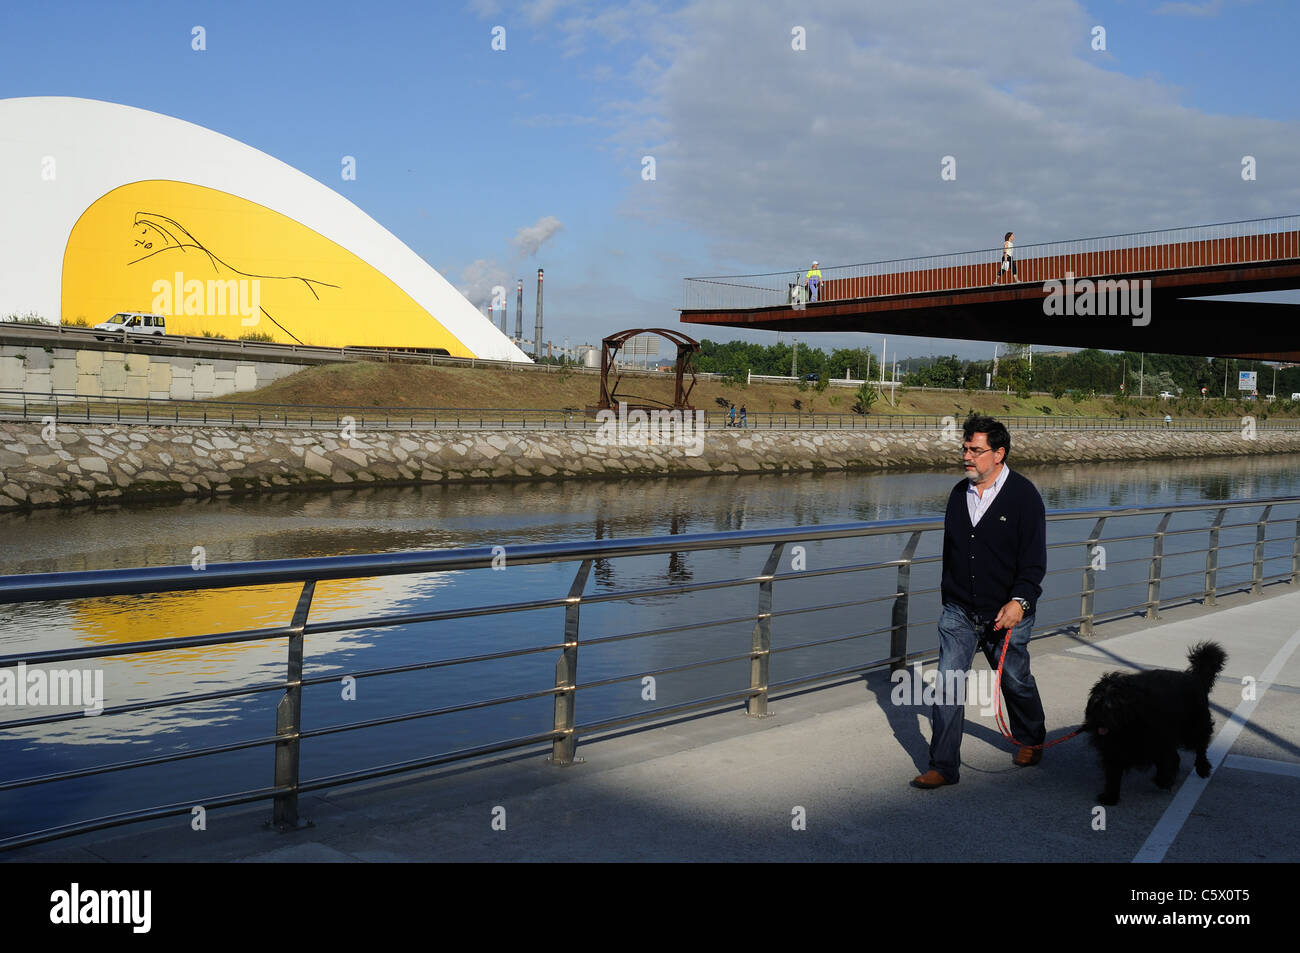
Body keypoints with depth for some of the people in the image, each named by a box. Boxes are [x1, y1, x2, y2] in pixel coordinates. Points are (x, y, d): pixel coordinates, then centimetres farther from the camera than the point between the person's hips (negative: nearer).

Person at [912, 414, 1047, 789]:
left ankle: (1031, 740, 42)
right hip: (958, 611, 4)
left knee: (1016, 681, 14)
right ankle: (944, 766, -1)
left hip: (1006, 614, -4)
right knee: (948, 684, -6)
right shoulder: (959, 494, 6)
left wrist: (1019, 601, -26)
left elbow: (1034, 559, -13)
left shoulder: (1024, 495, -10)